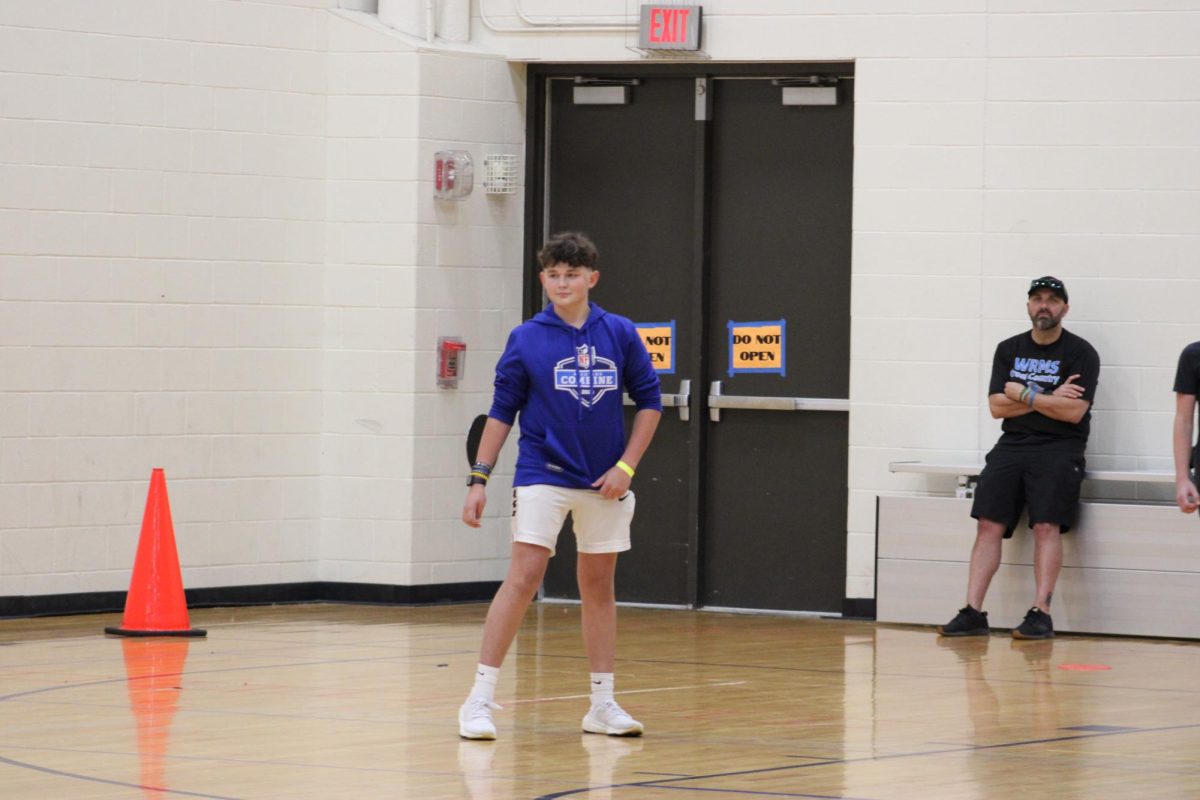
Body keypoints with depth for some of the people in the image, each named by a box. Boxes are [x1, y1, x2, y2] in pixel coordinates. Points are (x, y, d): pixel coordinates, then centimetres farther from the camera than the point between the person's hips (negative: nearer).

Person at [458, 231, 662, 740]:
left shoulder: (620, 334, 1)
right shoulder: (526, 340, -3)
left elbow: (649, 401, 6)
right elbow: (502, 411, 2)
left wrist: (625, 467, -2)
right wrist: (479, 479, -2)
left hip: (603, 483, 3)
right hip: (543, 475, -3)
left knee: (599, 586, 9)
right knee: (524, 577, -12)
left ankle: (603, 705, 16)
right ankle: (480, 700, -9)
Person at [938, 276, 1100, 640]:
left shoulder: (1080, 353, 1)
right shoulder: (1009, 350, 15)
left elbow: (1073, 412, -10)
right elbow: (997, 406, 5)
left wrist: (1023, 395, -6)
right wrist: (1049, 399, -5)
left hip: (1058, 448, -4)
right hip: (1013, 445, 4)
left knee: (1046, 525, -19)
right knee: (989, 524, -10)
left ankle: (1041, 614, -20)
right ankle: (972, 613, -13)